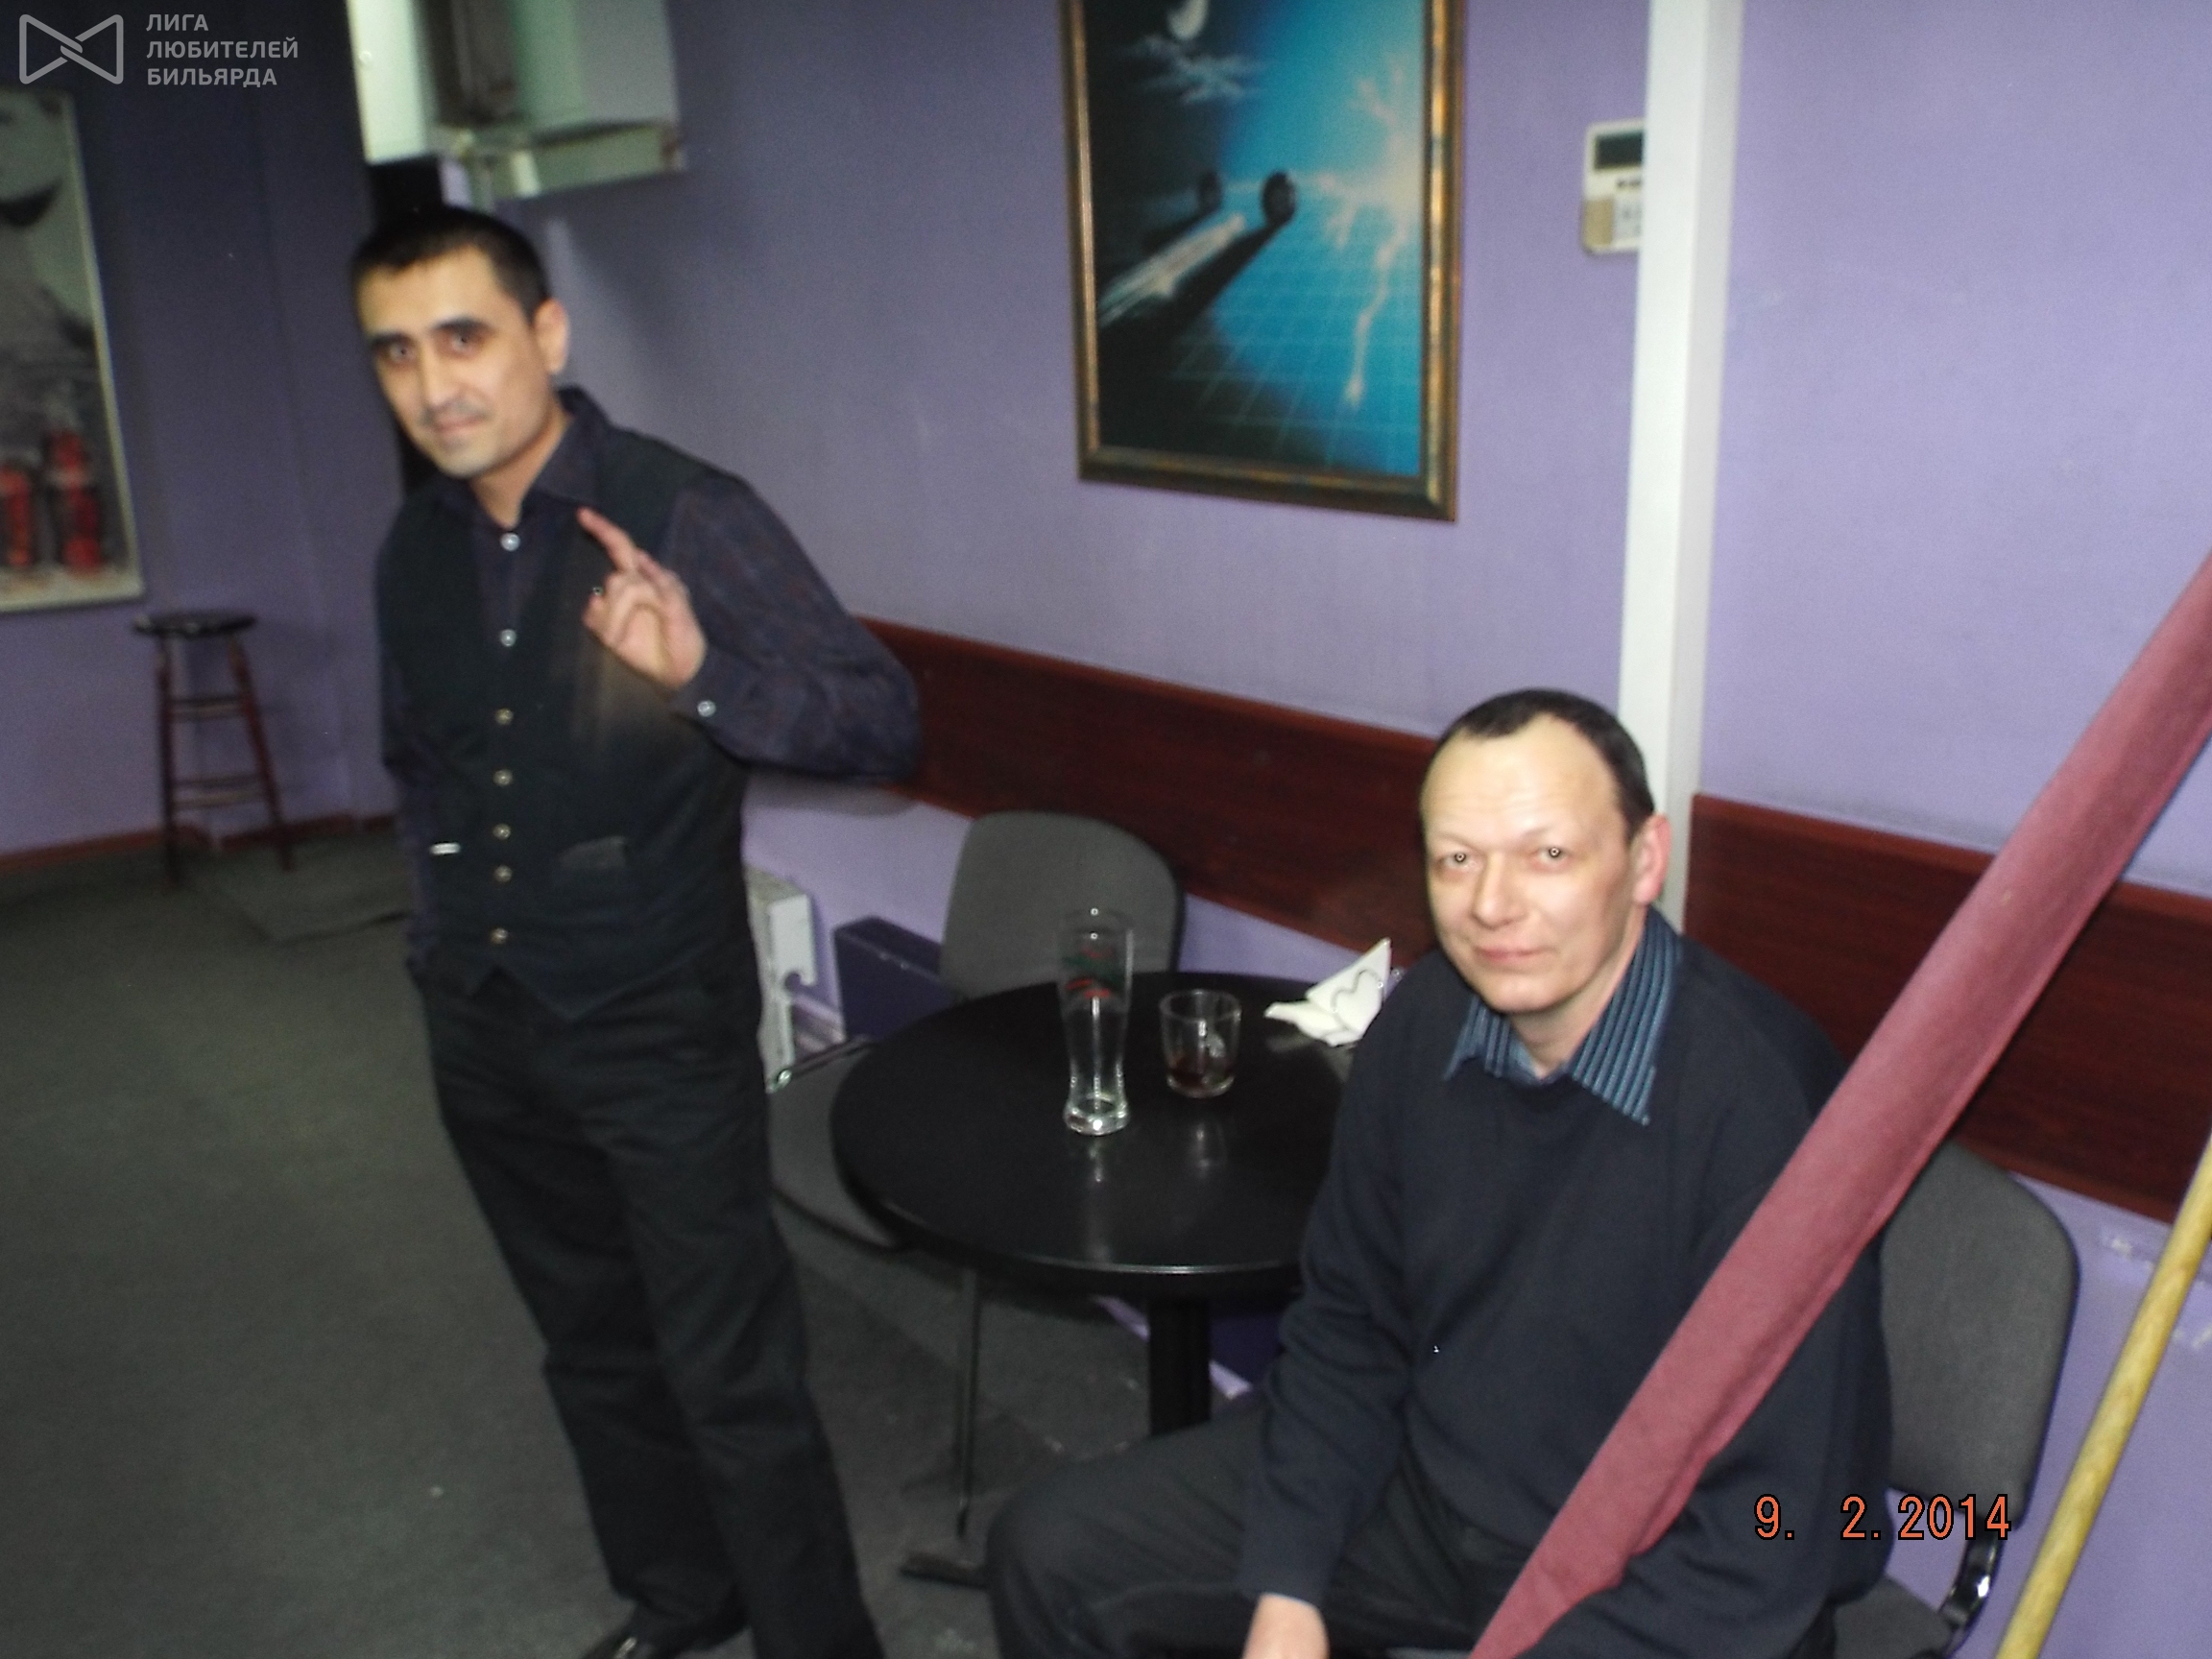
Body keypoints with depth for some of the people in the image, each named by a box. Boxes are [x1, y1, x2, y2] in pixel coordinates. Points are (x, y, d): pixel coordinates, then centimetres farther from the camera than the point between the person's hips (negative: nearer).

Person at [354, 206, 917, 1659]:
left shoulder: (686, 515, -16)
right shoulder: (418, 547, 3)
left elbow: (885, 724, -21)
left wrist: (703, 673, -36)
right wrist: (450, 897, 11)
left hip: (658, 1022, -6)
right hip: (485, 1025, 7)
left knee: (733, 1376, -1)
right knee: (590, 1339, 22)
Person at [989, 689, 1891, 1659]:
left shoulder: (1761, 1098, -27)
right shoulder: (1425, 1019, -7)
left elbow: (1764, 1544, -23)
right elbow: (1347, 1323, 4)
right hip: (1427, 1480, 6)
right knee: (1051, 1555, 0)